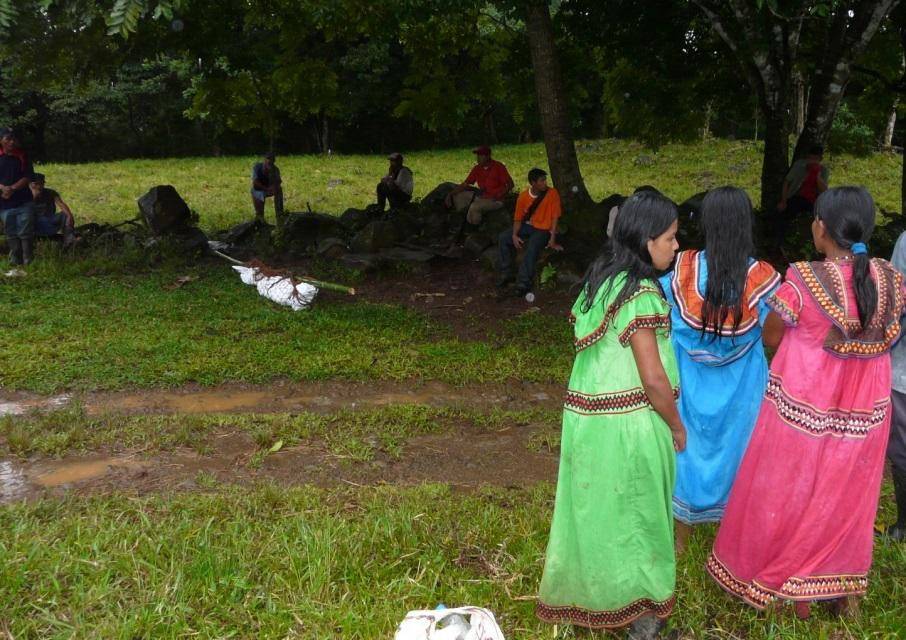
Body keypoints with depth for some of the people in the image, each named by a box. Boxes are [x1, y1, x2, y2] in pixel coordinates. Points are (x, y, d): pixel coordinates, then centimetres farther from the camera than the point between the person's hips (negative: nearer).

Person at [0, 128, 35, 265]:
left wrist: (12, 189, -16)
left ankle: (28, 261, 3)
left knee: (26, 233, -3)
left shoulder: (23, 157, 3)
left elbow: (27, 178, -4)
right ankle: (15, 260, 16)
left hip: (23, 202, -1)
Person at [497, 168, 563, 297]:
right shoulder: (523, 196, -4)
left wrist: (552, 239, -19)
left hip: (544, 229, -5)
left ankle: (524, 283, -28)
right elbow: (518, 218, 2)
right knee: (503, 238, -11)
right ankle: (506, 274, -1)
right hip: (527, 227, 5)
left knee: (532, 247, -35)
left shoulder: (552, 193, -13)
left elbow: (555, 217, -12)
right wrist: (514, 235, -15)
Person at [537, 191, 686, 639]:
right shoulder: (640, 292, -18)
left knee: (595, 508, 18)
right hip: (628, 422, -7)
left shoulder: (600, 278, 7)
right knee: (634, 513, 8)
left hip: (588, 413, 7)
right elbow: (652, 377, -20)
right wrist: (677, 426, -5)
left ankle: (586, 592, 34)